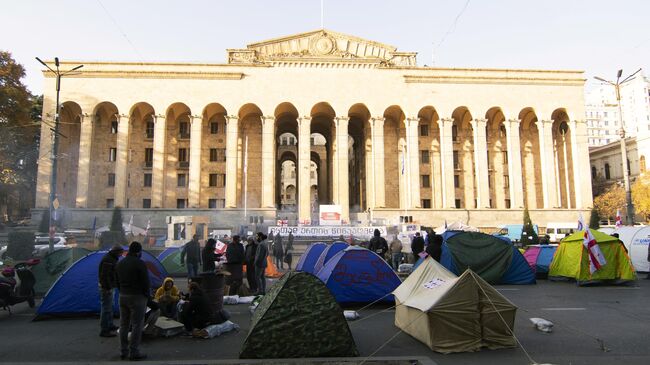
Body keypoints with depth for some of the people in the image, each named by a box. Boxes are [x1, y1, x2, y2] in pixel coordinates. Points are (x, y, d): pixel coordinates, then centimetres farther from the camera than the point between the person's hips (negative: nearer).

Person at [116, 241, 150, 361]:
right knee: (137, 325, -2)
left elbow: (117, 281, 14)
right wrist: (147, 295, -1)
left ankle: (124, 351, 22)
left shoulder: (119, 263, 10)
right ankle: (134, 352, 0)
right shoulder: (140, 263, -15)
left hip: (123, 296, 8)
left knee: (123, 324, 14)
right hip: (137, 297, -8)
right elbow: (145, 282, -14)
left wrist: (122, 292, 16)